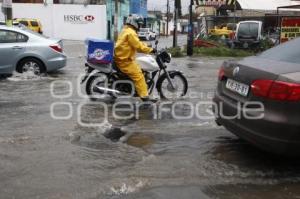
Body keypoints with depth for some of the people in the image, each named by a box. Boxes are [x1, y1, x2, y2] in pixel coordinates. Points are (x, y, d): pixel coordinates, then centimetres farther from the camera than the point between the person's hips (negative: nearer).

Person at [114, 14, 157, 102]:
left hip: (122, 58, 11)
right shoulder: (130, 32, -16)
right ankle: (144, 96, -17)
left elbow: (137, 43, 21)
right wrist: (151, 50, -14)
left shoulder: (126, 30, 19)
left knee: (138, 69, 20)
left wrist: (147, 46, 13)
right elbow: (138, 46, -21)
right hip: (124, 60, -11)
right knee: (138, 75, -15)